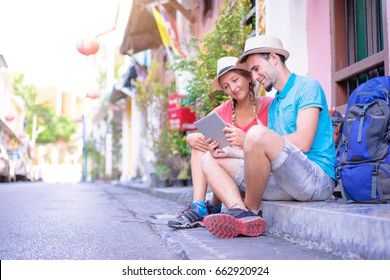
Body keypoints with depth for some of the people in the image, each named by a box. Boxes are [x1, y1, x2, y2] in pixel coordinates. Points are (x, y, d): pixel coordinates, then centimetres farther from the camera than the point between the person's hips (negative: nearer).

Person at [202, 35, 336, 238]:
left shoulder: (307, 86, 0)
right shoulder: (274, 105, 25)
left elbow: (302, 143, -15)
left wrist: (246, 140, -13)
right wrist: (232, 152, 2)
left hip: (317, 178, -8)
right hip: (284, 182, 9)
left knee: (257, 133, -33)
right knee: (210, 160, 4)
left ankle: (252, 211, -15)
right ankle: (240, 213, -23)